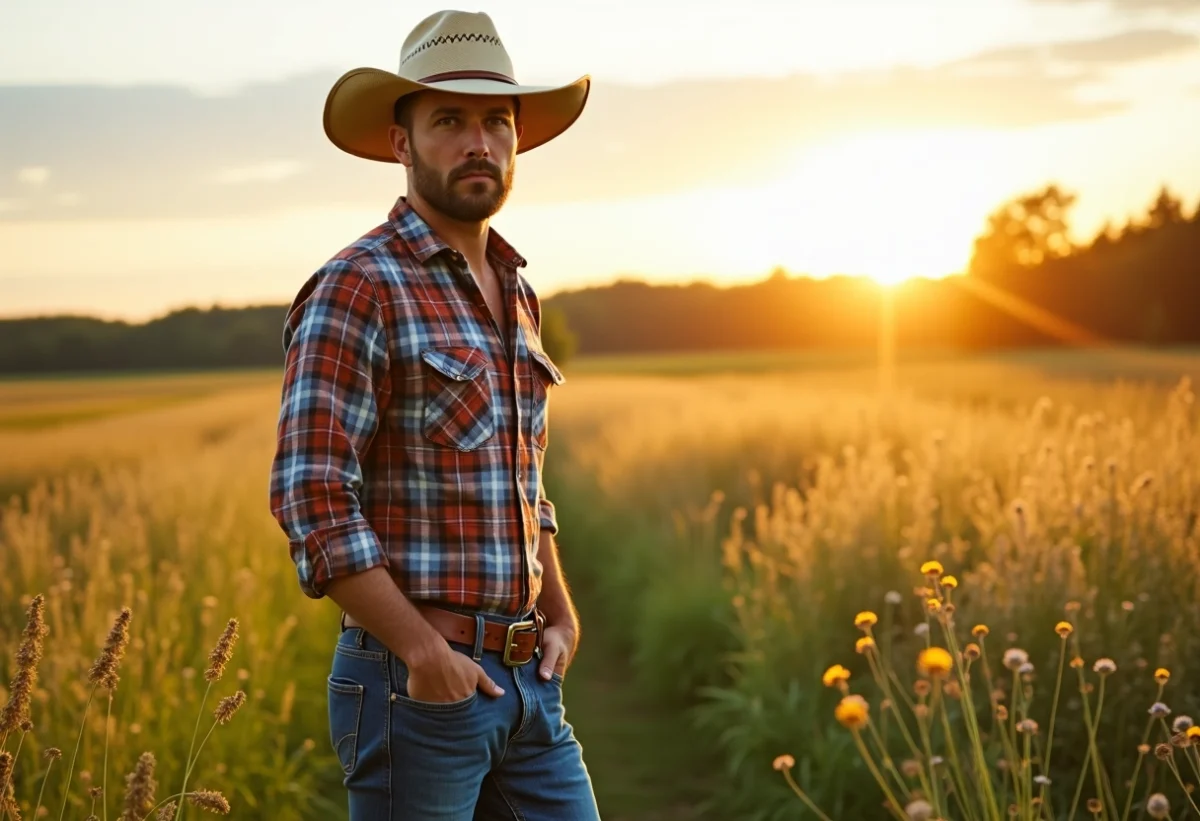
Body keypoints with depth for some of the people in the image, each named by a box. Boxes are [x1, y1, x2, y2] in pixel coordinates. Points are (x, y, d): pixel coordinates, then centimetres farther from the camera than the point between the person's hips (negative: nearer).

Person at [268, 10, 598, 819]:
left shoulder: (517, 294, 14)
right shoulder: (356, 289, -11)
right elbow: (311, 497, -18)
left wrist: (560, 613, 11)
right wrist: (422, 650, -20)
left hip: (527, 683, 7)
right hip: (415, 686, -7)